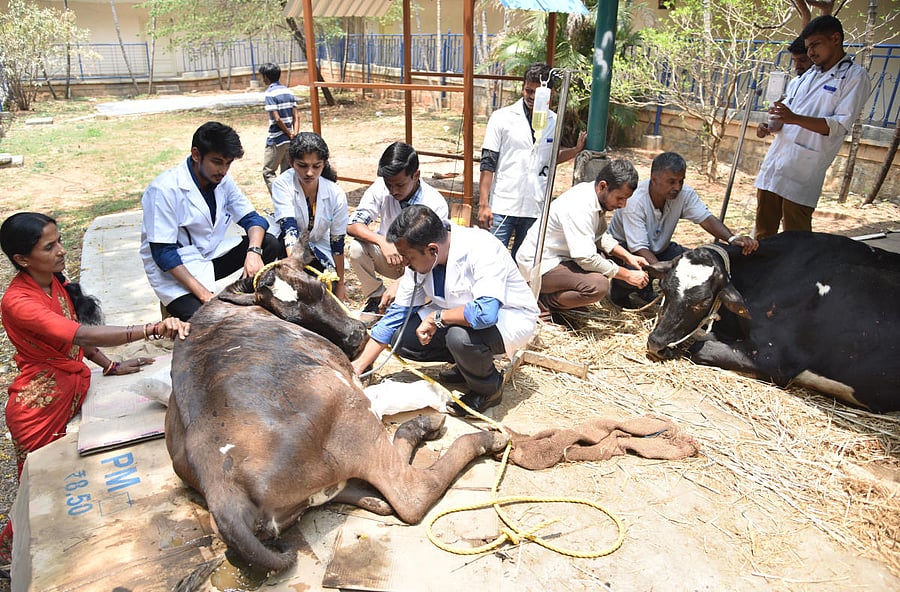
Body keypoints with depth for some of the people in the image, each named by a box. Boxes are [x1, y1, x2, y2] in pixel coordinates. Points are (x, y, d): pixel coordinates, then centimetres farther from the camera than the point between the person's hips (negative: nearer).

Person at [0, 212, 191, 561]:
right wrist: (152, 330, -50)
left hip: (76, 388, 7)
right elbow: (81, 335, -39)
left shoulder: (54, 282, 0)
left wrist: (111, 366, 4)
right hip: (41, 405, -7)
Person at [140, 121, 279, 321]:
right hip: (174, 270, -7)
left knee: (269, 244, -11)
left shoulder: (222, 179, -1)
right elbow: (163, 253, -21)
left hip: (211, 256, 7)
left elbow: (251, 218, 1)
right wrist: (203, 293, -29)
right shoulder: (164, 190, -20)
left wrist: (254, 251, -23)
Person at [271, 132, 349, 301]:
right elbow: (289, 228, -36)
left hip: (318, 250, 2)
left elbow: (337, 242, -9)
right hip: (288, 247, -1)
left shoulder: (336, 195, -17)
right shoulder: (282, 184, -23)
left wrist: (340, 284, -3)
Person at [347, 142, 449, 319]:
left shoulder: (436, 204, -24)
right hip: (388, 256, 3)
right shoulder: (381, 188, -17)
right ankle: (375, 298, 0)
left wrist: (400, 285, -38)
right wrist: (382, 241, -36)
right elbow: (352, 225, -15)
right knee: (357, 248, -26)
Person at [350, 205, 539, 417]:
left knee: (460, 336, -37)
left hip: (509, 316, -7)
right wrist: (359, 366, -4)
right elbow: (398, 312, -2)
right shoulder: (419, 257, -10)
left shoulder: (481, 250, -32)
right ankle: (468, 363, 10)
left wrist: (436, 318, -29)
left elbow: (485, 313, -43)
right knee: (402, 338, -9)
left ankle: (489, 389, -6)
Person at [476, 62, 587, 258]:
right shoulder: (502, 117, -2)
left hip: (535, 210, 3)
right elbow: (488, 164, -3)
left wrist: (577, 150, 4)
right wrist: (483, 205, -10)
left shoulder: (554, 122, 8)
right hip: (502, 206, -3)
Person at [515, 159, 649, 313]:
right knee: (598, 285, -27)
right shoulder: (579, 208, -27)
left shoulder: (597, 196, 1)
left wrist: (627, 256, 0)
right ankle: (543, 300, -8)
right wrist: (627, 275, -19)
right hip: (539, 265, -10)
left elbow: (601, 236, 14)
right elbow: (586, 259, -27)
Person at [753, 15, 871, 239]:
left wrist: (795, 118, -25)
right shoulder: (809, 75, 21)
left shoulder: (854, 76, 0)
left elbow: (840, 125, -11)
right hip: (774, 161, 7)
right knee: (763, 231, 10)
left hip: (803, 170, -6)